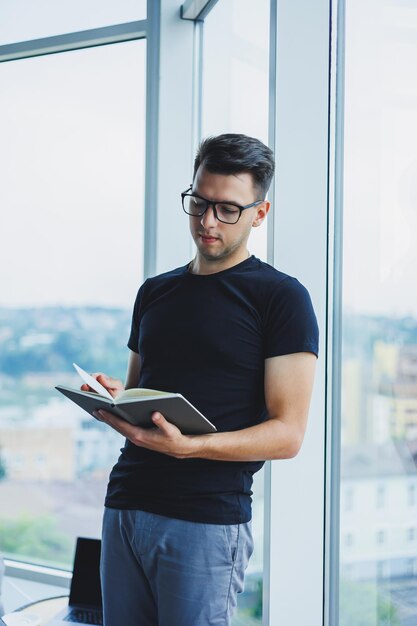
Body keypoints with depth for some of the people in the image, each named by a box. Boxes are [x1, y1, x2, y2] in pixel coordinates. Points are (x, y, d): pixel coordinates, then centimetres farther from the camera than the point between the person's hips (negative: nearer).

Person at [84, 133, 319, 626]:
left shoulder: (281, 298, -2)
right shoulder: (154, 292, 17)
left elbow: (287, 434, -8)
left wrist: (189, 446, -23)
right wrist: (115, 401, 0)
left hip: (207, 519, -5)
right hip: (125, 505, 5)